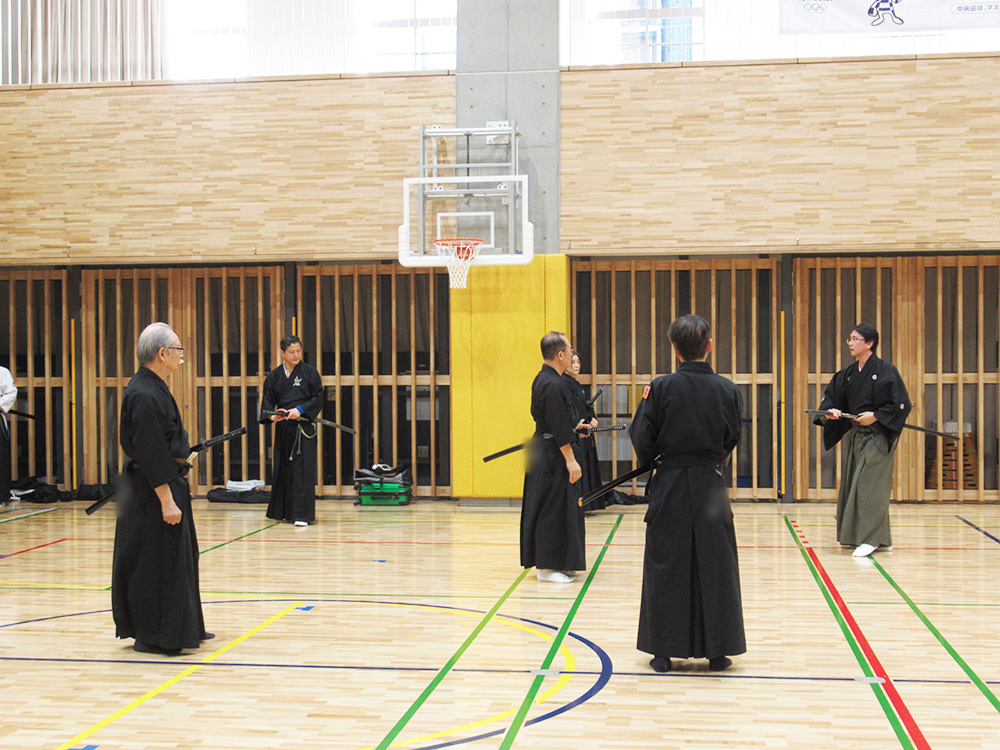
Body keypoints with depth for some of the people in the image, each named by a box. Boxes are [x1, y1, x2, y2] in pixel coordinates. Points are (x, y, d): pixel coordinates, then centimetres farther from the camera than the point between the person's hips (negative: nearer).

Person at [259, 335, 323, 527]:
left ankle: (303, 514, -7)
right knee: (282, 469, 9)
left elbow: (319, 397, -2)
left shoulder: (309, 372, 0)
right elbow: (267, 400, 9)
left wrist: (300, 410, -14)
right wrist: (271, 415, -11)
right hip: (282, 427, 4)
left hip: (303, 426, -4)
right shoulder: (275, 375, 10)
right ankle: (282, 511, 21)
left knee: (302, 469, -8)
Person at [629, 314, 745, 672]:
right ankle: (716, 650, 15)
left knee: (666, 566, 7)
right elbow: (731, 441, 4)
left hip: (669, 486, -1)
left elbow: (642, 440, -6)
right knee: (714, 566, 10)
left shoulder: (660, 388, -10)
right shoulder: (728, 390, -5)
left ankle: (663, 651, 11)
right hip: (710, 484, 1)